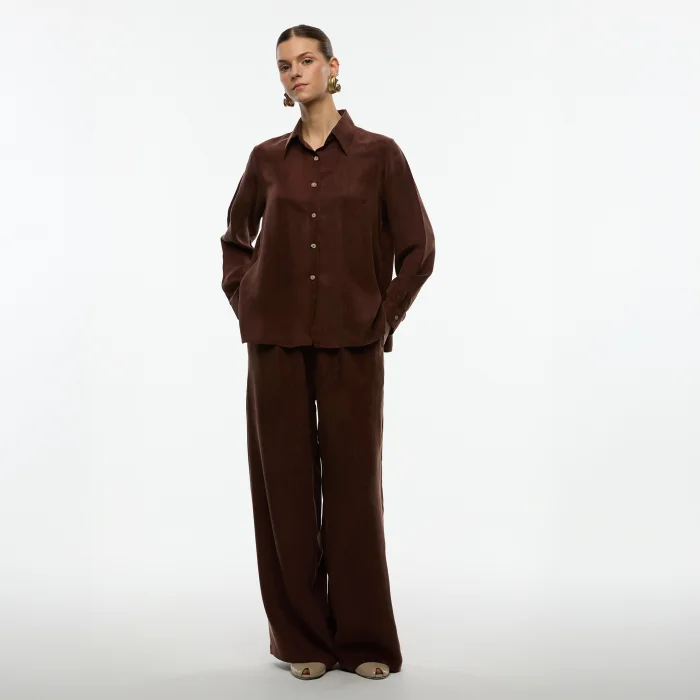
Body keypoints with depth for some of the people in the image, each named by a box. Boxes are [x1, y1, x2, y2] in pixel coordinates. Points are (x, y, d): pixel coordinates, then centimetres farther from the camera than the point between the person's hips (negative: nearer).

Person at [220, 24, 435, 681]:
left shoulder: (378, 153, 1)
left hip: (352, 344, -2)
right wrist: (245, 304, 8)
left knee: (353, 484, 2)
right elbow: (236, 239, 21)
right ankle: (300, 635, 18)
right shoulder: (267, 159, 9)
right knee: (284, 482, 5)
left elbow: (417, 248, 3)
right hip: (277, 342, 3)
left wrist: (384, 317, -3)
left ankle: (364, 638, 17)